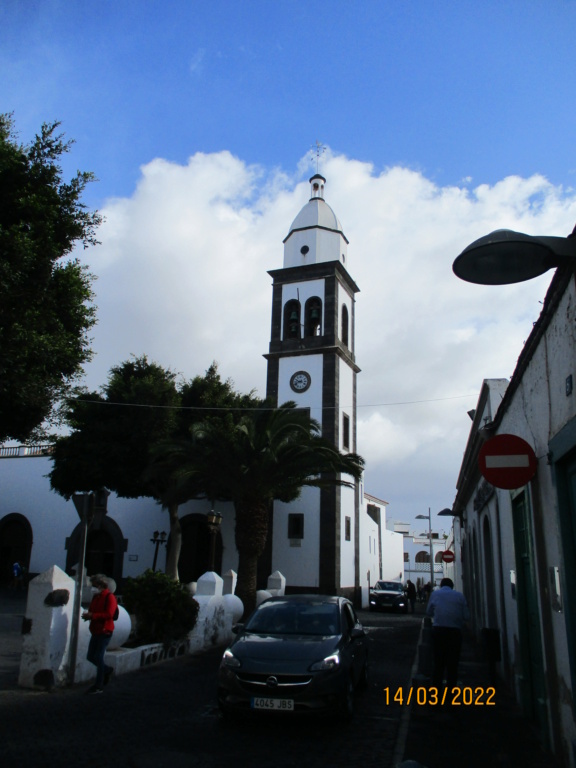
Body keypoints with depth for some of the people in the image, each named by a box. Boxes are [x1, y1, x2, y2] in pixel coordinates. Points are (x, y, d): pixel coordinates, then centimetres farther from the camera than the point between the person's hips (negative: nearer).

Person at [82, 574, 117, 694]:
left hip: (105, 631, -8)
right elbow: (92, 611, 21)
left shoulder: (109, 597, -12)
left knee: (98, 657, -4)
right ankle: (107, 670, 33)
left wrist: (92, 615, -24)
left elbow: (109, 614, -22)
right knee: (90, 656, 11)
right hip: (96, 631, 8)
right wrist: (87, 615, -3)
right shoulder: (95, 597, 14)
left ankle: (99, 686, 6)